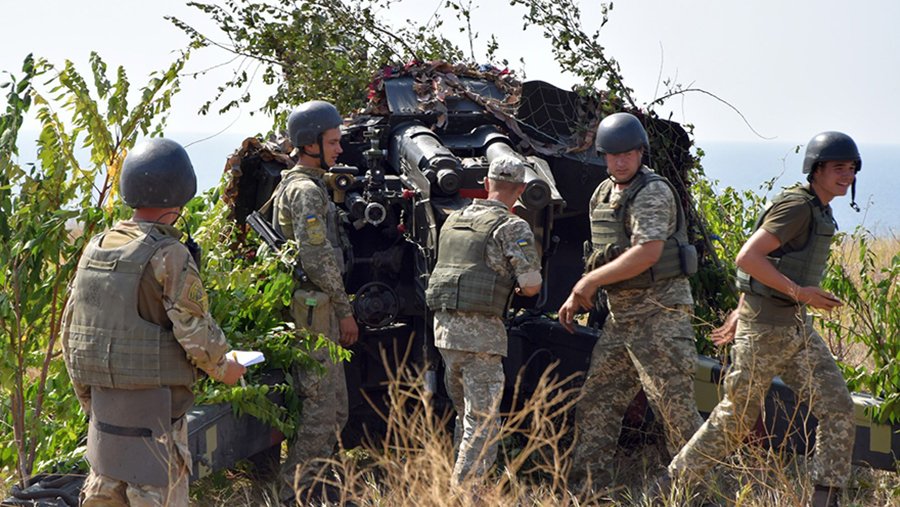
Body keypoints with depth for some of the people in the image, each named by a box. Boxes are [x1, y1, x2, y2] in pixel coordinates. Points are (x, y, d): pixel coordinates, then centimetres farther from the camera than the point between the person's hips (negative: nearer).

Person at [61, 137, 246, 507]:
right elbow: (196, 332, -16)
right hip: (154, 410, -7)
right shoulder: (169, 255, -15)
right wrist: (224, 368, 4)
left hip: (103, 402, 7)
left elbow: (70, 331, 12)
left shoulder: (96, 248, 6)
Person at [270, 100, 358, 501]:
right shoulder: (306, 190, -14)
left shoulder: (295, 185, 19)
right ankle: (296, 493, -4)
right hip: (312, 312, -11)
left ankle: (313, 484, 21)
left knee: (335, 408, 15)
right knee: (319, 409, -8)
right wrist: (345, 310, -13)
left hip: (314, 312, 11)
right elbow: (318, 260, -20)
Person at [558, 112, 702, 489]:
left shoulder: (653, 193, -13)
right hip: (620, 316, 9)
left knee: (675, 407, -8)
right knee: (596, 403, 9)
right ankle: (588, 487, 16)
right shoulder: (603, 194, 14)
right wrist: (579, 296, 17)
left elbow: (646, 253, -24)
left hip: (660, 313, -9)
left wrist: (590, 280, -16)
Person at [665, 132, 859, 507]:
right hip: (764, 328, -9)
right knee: (736, 416, 3)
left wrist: (740, 311, 20)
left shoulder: (816, 211, 14)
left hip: (796, 326, 9)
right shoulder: (797, 205, -16)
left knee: (837, 408, 1)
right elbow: (748, 257, -23)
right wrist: (799, 292, -23)